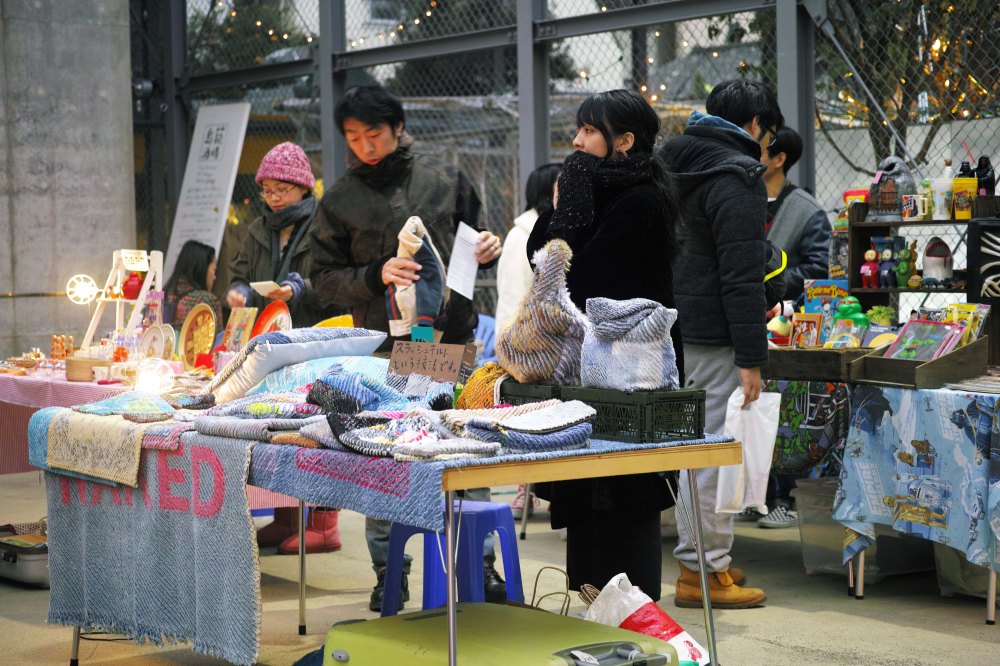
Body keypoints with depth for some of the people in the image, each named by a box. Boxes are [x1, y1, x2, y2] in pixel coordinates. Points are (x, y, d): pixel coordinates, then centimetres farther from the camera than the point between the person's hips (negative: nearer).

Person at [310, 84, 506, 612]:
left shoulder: (443, 180, 6)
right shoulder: (340, 200, 3)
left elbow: (472, 239, 18)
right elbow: (325, 278, 1)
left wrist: (488, 249, -5)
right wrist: (376, 276, -16)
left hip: (453, 338, 1)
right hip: (383, 347, -1)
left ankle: (480, 563, 15)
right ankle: (388, 571, 14)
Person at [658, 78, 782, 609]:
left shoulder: (672, 163, 17)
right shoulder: (737, 176, -13)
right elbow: (742, 276, -18)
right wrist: (751, 359, -18)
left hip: (671, 330, 9)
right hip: (712, 339, -9)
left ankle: (697, 559, 24)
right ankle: (705, 572, 0)